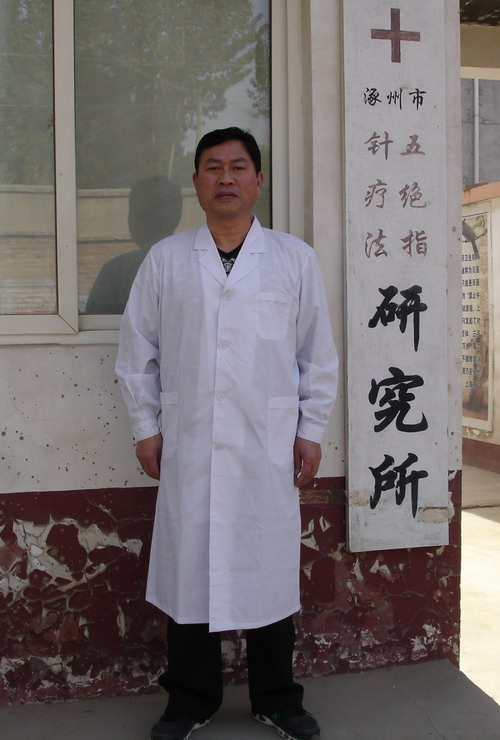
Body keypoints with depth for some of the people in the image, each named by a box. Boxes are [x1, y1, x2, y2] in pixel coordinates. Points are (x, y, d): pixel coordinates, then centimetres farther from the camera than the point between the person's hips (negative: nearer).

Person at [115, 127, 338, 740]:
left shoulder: (295, 260, 5)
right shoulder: (164, 260, 6)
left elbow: (318, 355, 7)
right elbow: (137, 352, 8)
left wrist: (310, 431, 4)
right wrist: (145, 428, 5)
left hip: (269, 447, 0)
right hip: (187, 446, 1)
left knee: (271, 568, 7)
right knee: (188, 567, 7)